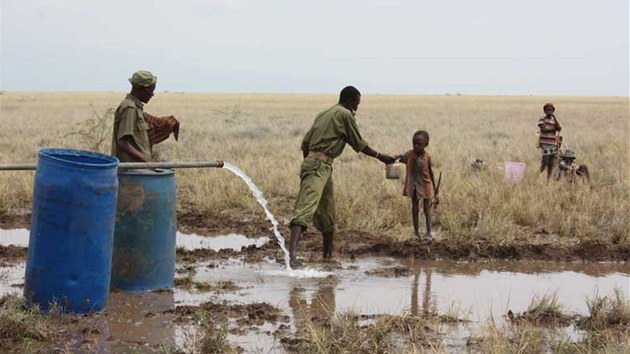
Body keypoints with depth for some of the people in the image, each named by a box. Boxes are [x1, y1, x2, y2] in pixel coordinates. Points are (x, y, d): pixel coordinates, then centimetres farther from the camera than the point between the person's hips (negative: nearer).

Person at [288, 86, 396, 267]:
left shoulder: (323, 114, 22)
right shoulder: (345, 114, -2)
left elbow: (305, 144, 21)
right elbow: (359, 144, 3)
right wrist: (379, 156, 14)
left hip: (309, 162, 9)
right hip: (320, 165, -9)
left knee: (327, 213, 17)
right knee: (306, 207, -22)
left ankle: (328, 254, 26)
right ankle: (292, 251, -36)